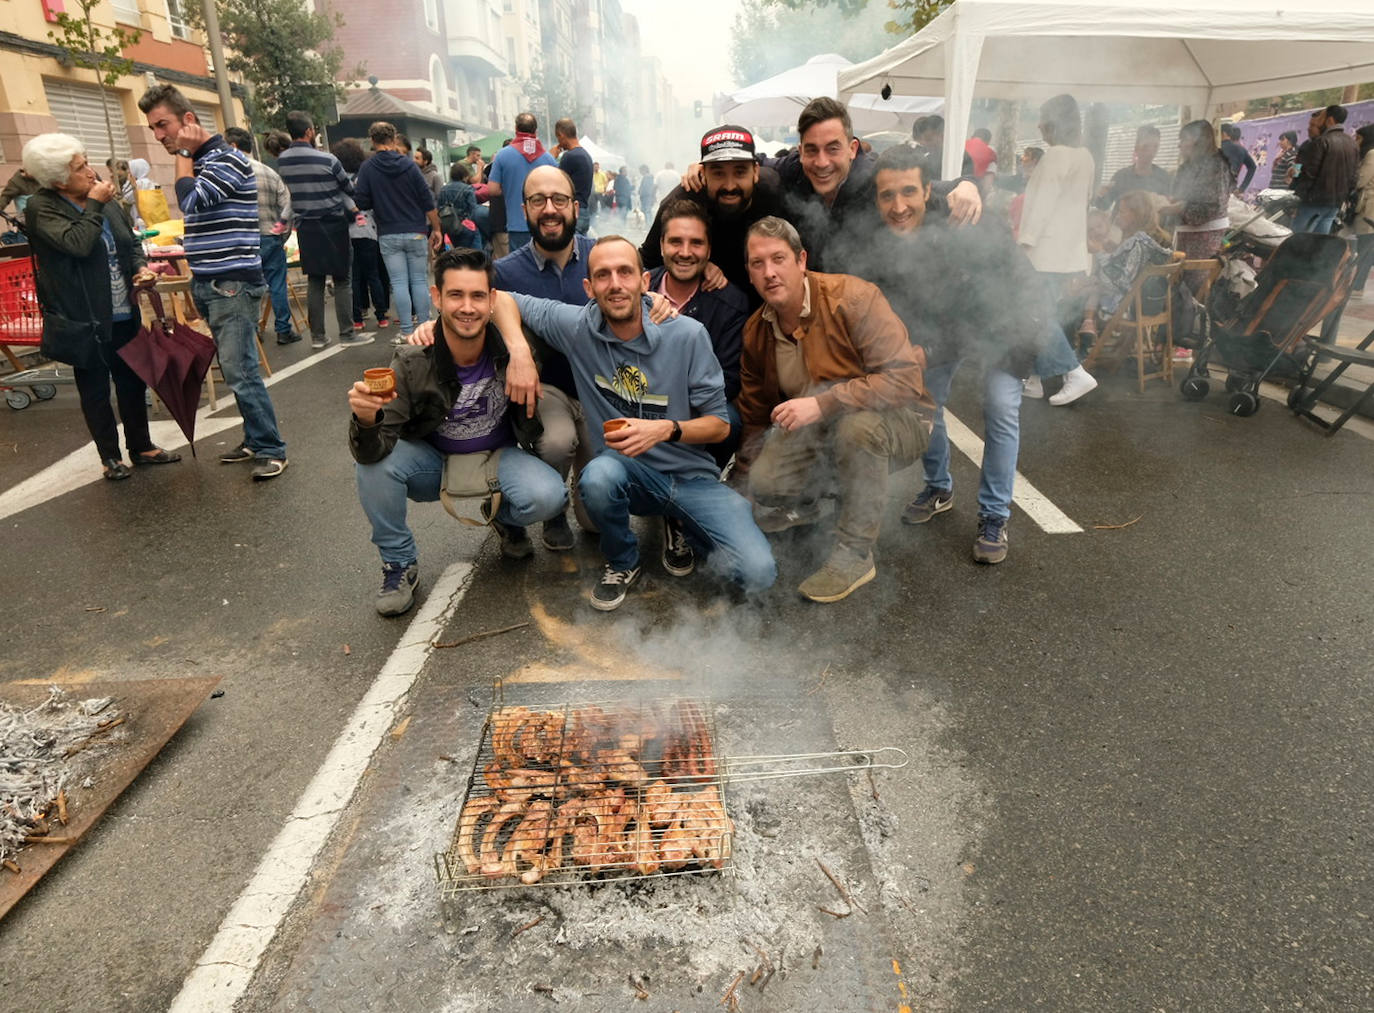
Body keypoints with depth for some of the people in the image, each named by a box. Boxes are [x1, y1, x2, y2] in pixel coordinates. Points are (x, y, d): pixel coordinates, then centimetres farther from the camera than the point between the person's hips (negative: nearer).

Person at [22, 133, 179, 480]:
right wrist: (93, 205, -16)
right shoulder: (41, 207, -11)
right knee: (95, 390, 8)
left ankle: (141, 447, 29)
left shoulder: (105, 200, 5)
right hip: (85, 319, -5)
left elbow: (131, 242, 17)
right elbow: (78, 243, -27)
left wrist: (140, 268, -2)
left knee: (132, 382, 14)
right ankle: (111, 457, 19)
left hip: (124, 314, 5)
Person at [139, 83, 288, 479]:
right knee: (235, 371, 11)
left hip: (233, 284, -9)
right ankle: (256, 439, 19)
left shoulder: (227, 159, -10)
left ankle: (271, 450, -2)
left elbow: (190, 200, -23)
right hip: (209, 284, 9)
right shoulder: (198, 162, 18)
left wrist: (183, 154, -9)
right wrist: (176, 259, 17)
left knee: (240, 372, -10)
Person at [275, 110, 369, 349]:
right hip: (332, 225, -5)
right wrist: (353, 208, 22)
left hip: (305, 227, 5)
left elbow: (291, 191, 11)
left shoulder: (281, 161, 3)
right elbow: (348, 188, 1)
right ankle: (346, 334, 3)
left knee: (314, 281, 10)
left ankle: (317, 335, 12)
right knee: (342, 281, 2)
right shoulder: (326, 159, -12)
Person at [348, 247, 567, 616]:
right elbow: (374, 452, -23)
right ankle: (399, 564, -3)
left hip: (499, 457, 0)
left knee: (547, 497, -29)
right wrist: (367, 421, -44)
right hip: (433, 464, 1)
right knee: (373, 460, -27)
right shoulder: (411, 363, -21)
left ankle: (504, 518, 10)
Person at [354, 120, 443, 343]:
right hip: (416, 232, 1)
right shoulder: (409, 165, -1)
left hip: (388, 235, 0)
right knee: (419, 281, 6)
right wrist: (436, 229, 6)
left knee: (399, 283, 1)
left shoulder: (367, 168, -2)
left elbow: (362, 204, -3)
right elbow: (427, 201, -1)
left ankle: (407, 332, -1)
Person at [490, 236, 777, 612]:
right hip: (625, 472, 1)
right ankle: (622, 563, -3)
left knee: (758, 574, -20)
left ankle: (683, 529, 15)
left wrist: (667, 429, -25)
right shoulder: (576, 326, -6)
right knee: (599, 476, -38)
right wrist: (519, 354, -15)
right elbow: (503, 299, 5)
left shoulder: (688, 335, -10)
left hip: (691, 476, 0)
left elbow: (720, 425, -5)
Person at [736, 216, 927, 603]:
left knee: (856, 424, -40)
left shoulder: (853, 298, -21)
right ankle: (807, 504, 17)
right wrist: (744, 471, 13)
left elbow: (906, 379, -29)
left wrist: (822, 403, -33)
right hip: (812, 434, 5)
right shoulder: (756, 331, -1)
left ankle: (855, 554, -22)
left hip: (892, 423, -4)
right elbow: (755, 414, 12)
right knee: (764, 488, -21)